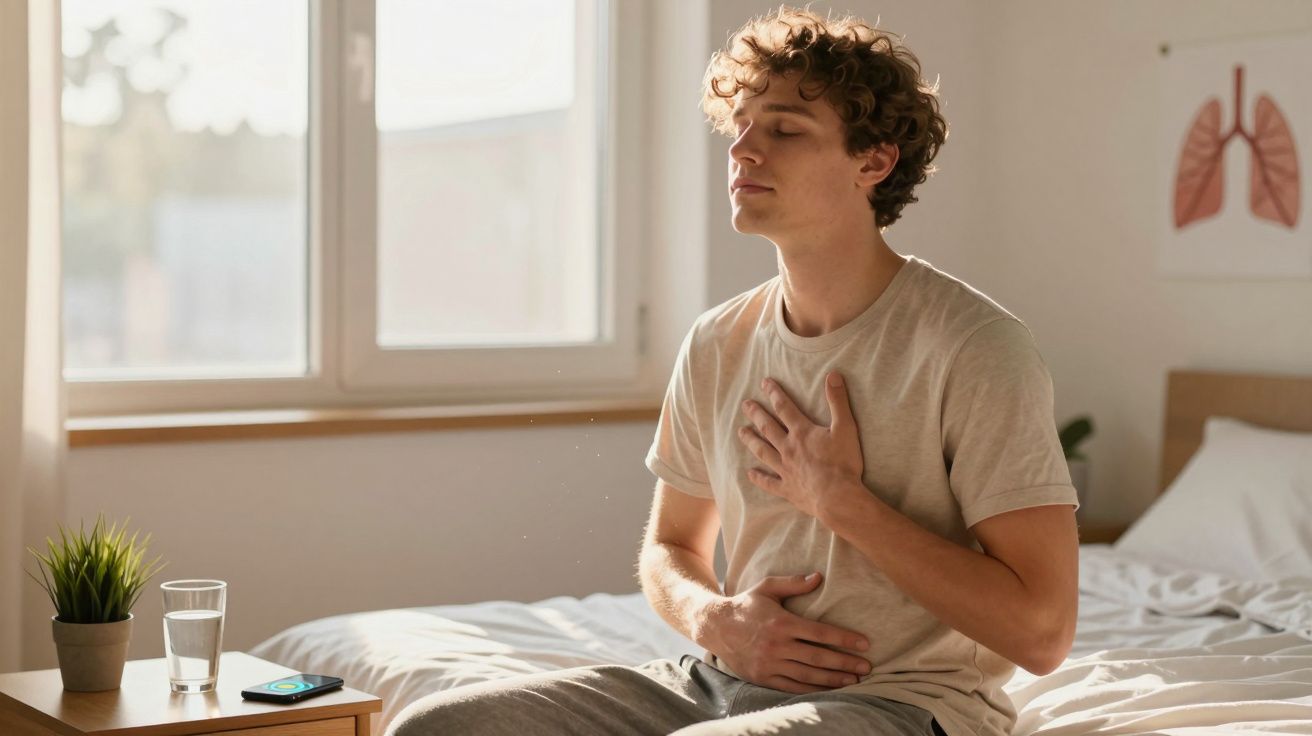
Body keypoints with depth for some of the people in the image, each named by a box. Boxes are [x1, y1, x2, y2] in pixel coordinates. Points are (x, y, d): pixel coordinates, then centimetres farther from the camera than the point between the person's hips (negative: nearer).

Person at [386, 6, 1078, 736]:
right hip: (733, 677, 7)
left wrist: (840, 500, -14)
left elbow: (1041, 631, -16)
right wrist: (716, 618, -3)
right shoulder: (719, 345, 7)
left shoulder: (975, 347, -12)